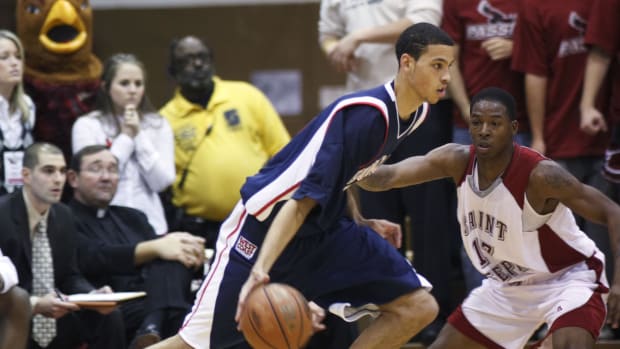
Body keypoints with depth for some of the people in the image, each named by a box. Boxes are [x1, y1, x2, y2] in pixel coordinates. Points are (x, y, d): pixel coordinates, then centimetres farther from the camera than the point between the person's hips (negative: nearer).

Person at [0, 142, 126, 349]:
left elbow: (69, 276, 13)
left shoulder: (63, 216, 9)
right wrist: (35, 305, -31)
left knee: (109, 317, -15)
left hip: (55, 322, 7)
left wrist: (94, 296, -9)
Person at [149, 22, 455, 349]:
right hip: (267, 222, -9)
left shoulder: (415, 112, 0)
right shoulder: (367, 114, -27)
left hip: (324, 227, 9)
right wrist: (260, 270, -40)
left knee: (418, 307, -5)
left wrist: (361, 223, 8)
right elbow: (303, 199, -32)